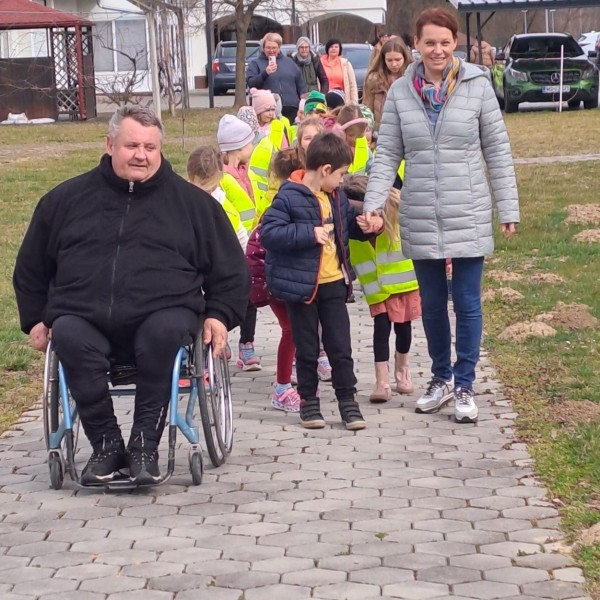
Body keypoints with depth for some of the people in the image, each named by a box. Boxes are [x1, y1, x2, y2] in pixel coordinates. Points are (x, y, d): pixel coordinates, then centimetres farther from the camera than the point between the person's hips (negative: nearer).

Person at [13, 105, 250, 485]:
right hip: (83, 318, 1)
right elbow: (31, 268, 26)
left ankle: (145, 445, -27)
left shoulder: (190, 201, 17)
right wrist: (35, 320, 15)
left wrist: (219, 315, 5)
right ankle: (106, 444, -23)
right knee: (69, 337, -34)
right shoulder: (67, 199, 17)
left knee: (167, 330, -36)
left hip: (163, 315, -1)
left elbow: (230, 269, 21)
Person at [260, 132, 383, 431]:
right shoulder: (289, 197, -15)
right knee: (307, 348, 7)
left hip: (333, 283, 6)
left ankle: (348, 400, 14)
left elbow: (349, 223, 25)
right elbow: (268, 232, -22)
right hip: (301, 284, -6)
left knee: (340, 346, 7)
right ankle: (308, 401, 19)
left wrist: (369, 224, 4)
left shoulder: (336, 197, 9)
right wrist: (310, 234, -26)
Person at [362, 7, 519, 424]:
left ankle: (464, 385, 13)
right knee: (432, 303, 12)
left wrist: (508, 208, -1)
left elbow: (497, 150, 0)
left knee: (467, 303, 1)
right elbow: (388, 154, 3)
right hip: (421, 218, 2)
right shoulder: (401, 92, 1)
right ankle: (441, 378, 29)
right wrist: (374, 202, -9)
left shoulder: (476, 85, -4)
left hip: (468, 216, -2)